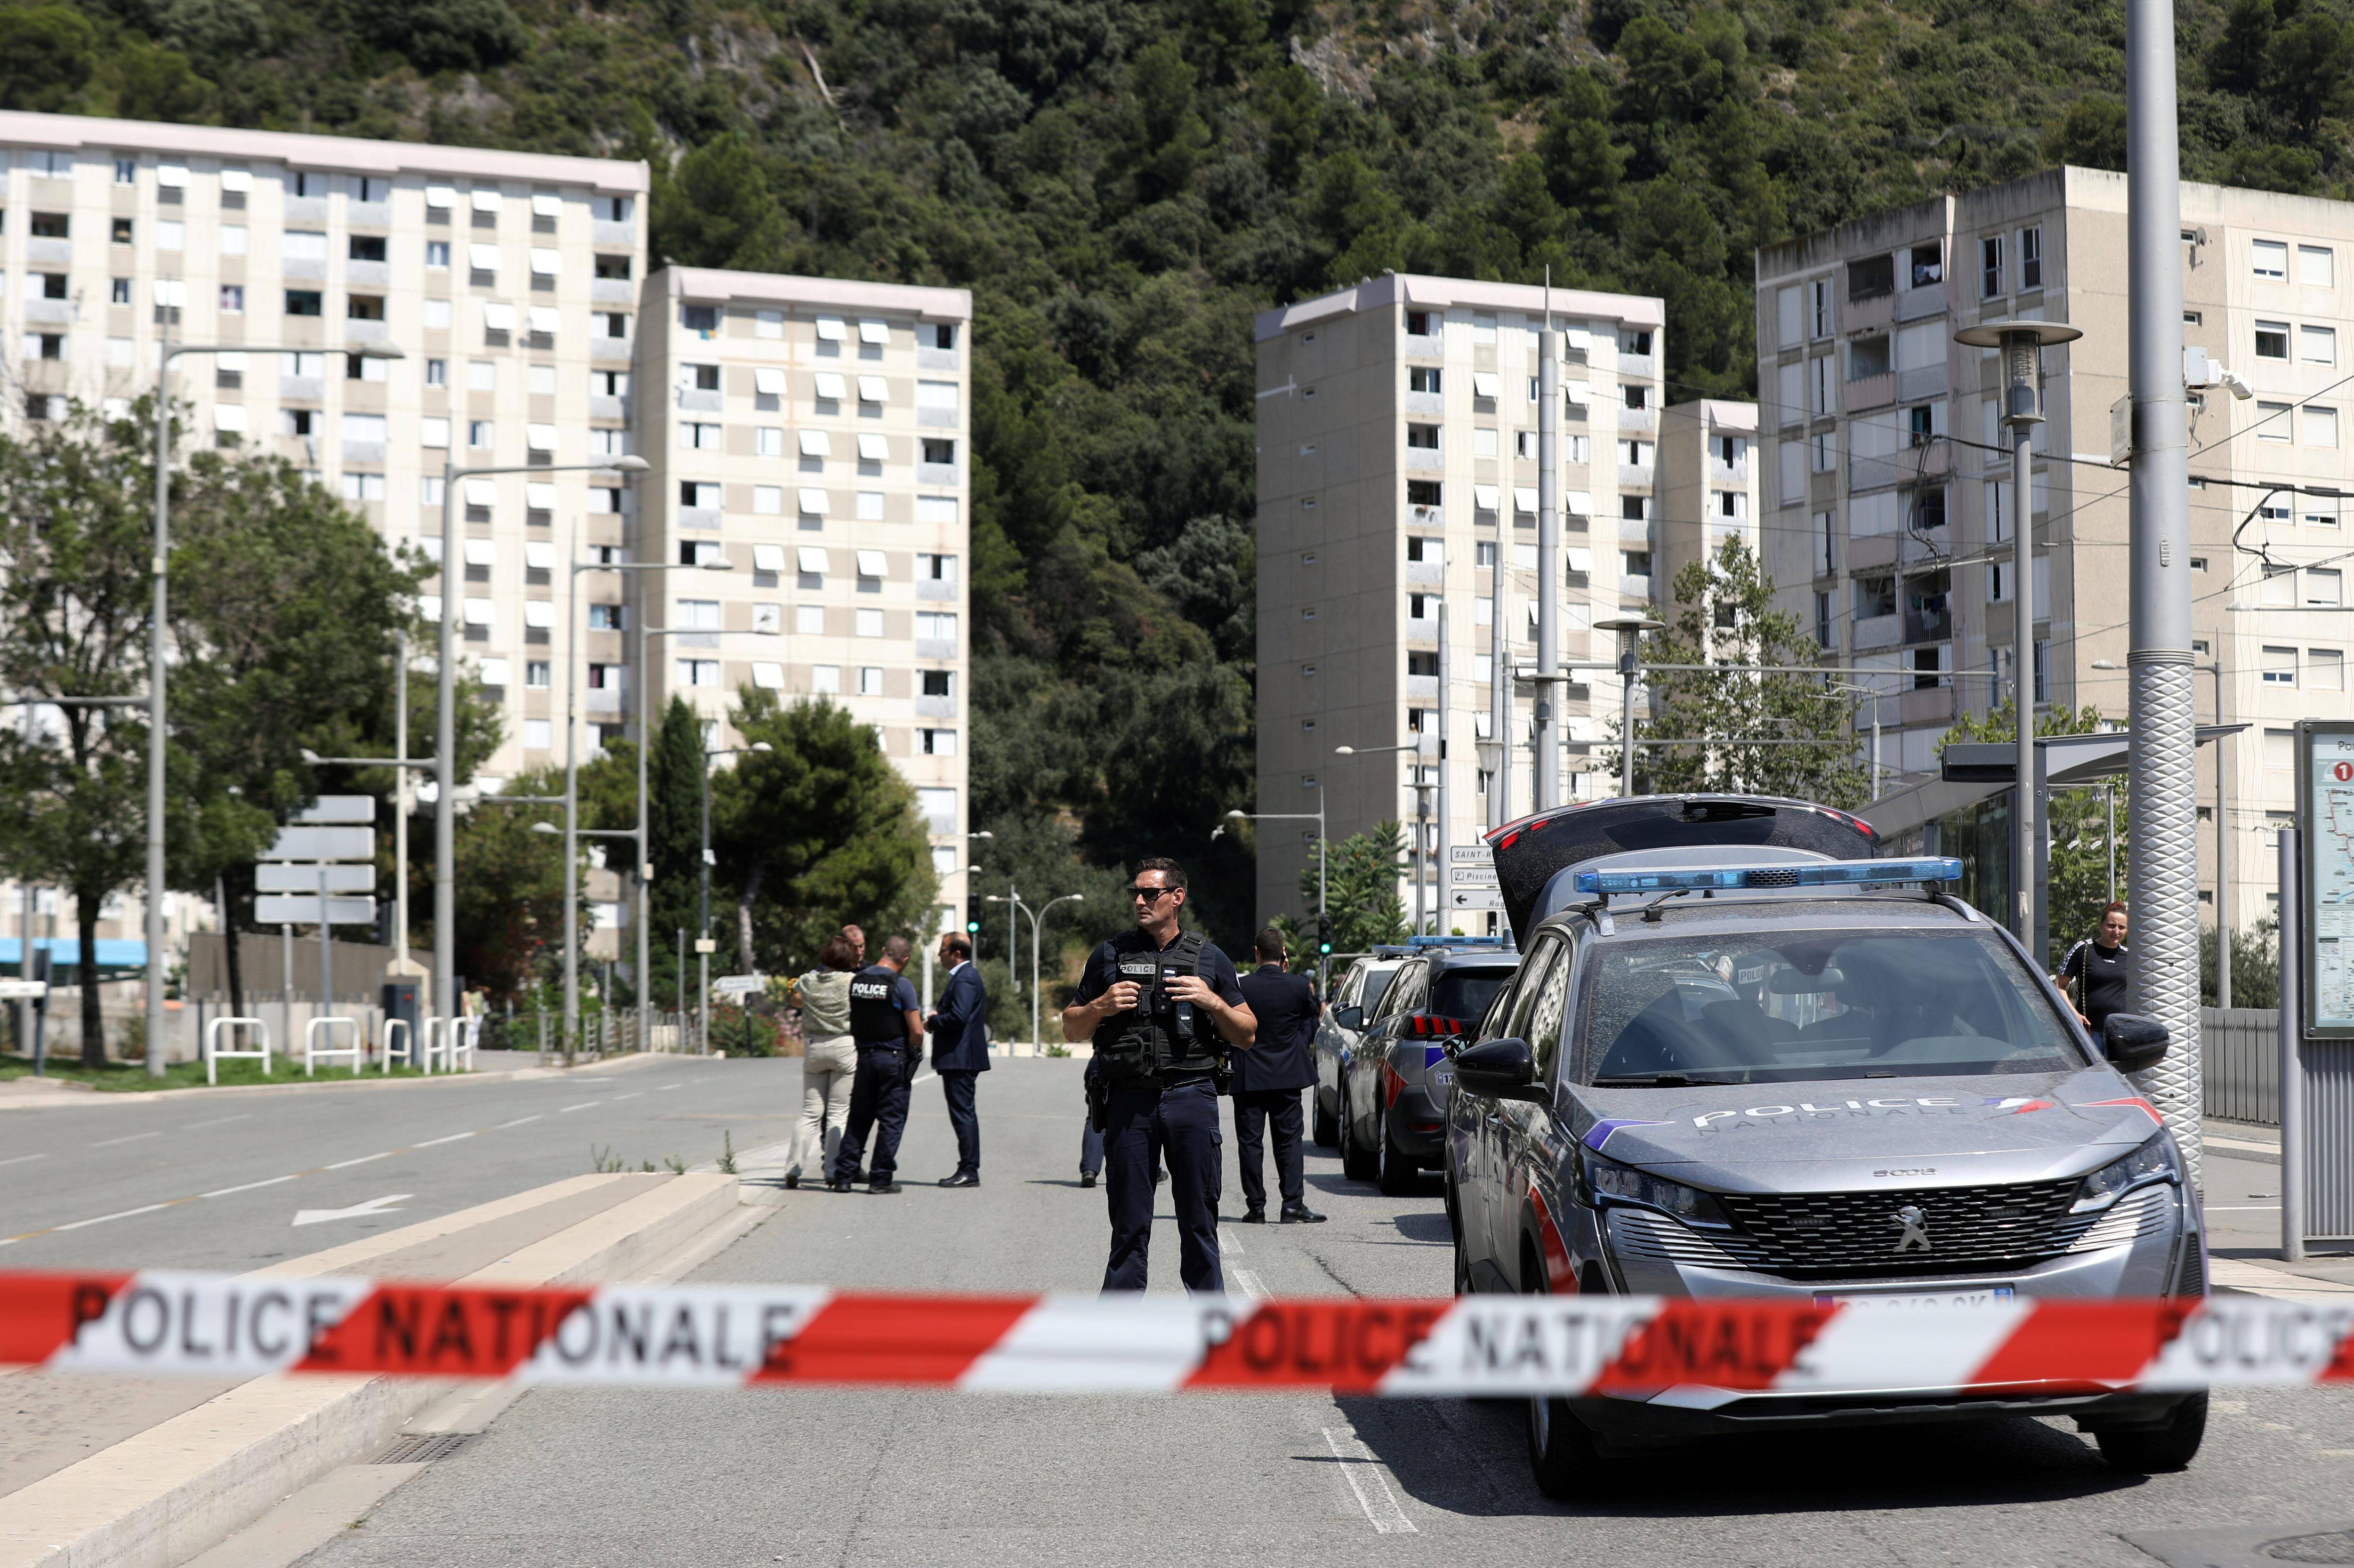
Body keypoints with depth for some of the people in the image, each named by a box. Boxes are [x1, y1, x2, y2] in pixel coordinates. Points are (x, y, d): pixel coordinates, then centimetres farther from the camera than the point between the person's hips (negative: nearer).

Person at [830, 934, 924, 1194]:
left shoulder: (857, 980, 4)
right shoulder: (901, 985, -12)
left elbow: (852, 1024, 10)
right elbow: (917, 1032, -13)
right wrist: (908, 1049, 5)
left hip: (865, 1056, 5)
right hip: (894, 1058, -5)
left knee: (858, 1118, 12)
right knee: (891, 1119, 3)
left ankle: (843, 1176, 10)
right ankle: (881, 1178, 3)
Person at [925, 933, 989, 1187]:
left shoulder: (965, 979, -15)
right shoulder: (967, 976, 19)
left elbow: (958, 1017, -26)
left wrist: (932, 1023, -11)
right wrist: (938, 1018, 9)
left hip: (960, 1059, -11)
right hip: (961, 1058, 11)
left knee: (963, 1113, -9)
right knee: (964, 1114, 12)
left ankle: (969, 1171, -8)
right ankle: (968, 1169, 16)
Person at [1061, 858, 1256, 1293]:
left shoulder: (1210, 960, 10)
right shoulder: (1109, 956, 11)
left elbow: (1247, 1036, 10)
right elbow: (1071, 1029, 15)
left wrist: (1212, 1002, -6)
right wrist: (1102, 1006, -5)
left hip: (1192, 1098, 0)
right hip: (1129, 1103, 1)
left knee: (1200, 1220, 1)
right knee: (1129, 1224, 3)